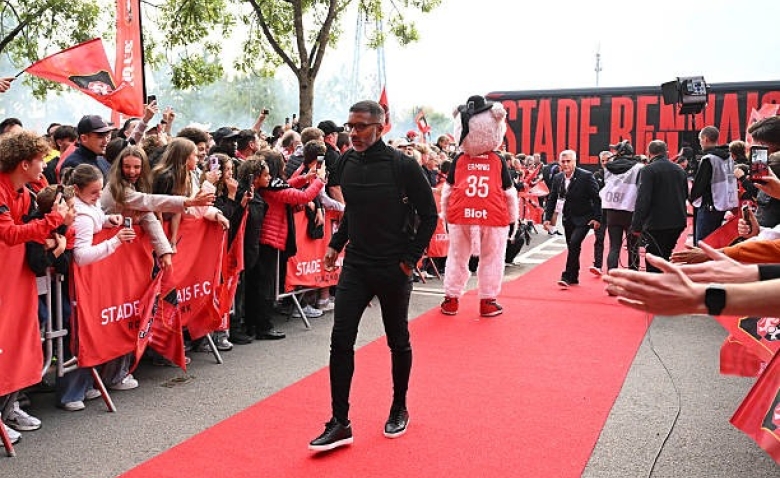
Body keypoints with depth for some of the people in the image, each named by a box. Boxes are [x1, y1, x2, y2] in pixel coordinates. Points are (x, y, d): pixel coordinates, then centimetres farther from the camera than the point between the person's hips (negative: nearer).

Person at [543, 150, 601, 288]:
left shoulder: (586, 176, -13)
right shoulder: (557, 178, 2)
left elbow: (596, 198, -12)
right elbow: (552, 199, 8)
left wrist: (597, 218, -16)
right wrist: (547, 217, 2)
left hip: (583, 218, -5)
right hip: (568, 218, 6)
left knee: (574, 243, -19)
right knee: (571, 246, 10)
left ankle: (567, 277, -13)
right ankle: (574, 277, 21)